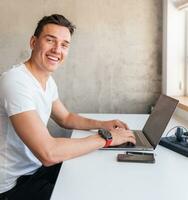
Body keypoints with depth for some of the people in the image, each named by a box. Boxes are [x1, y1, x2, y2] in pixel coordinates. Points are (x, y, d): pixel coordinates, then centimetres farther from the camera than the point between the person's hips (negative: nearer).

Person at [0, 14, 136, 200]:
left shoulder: (47, 80, 3)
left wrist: (102, 124, 0)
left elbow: (65, 118, 17)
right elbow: (48, 153, -34)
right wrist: (106, 138, -22)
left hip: (36, 167, 8)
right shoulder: (16, 81, -28)